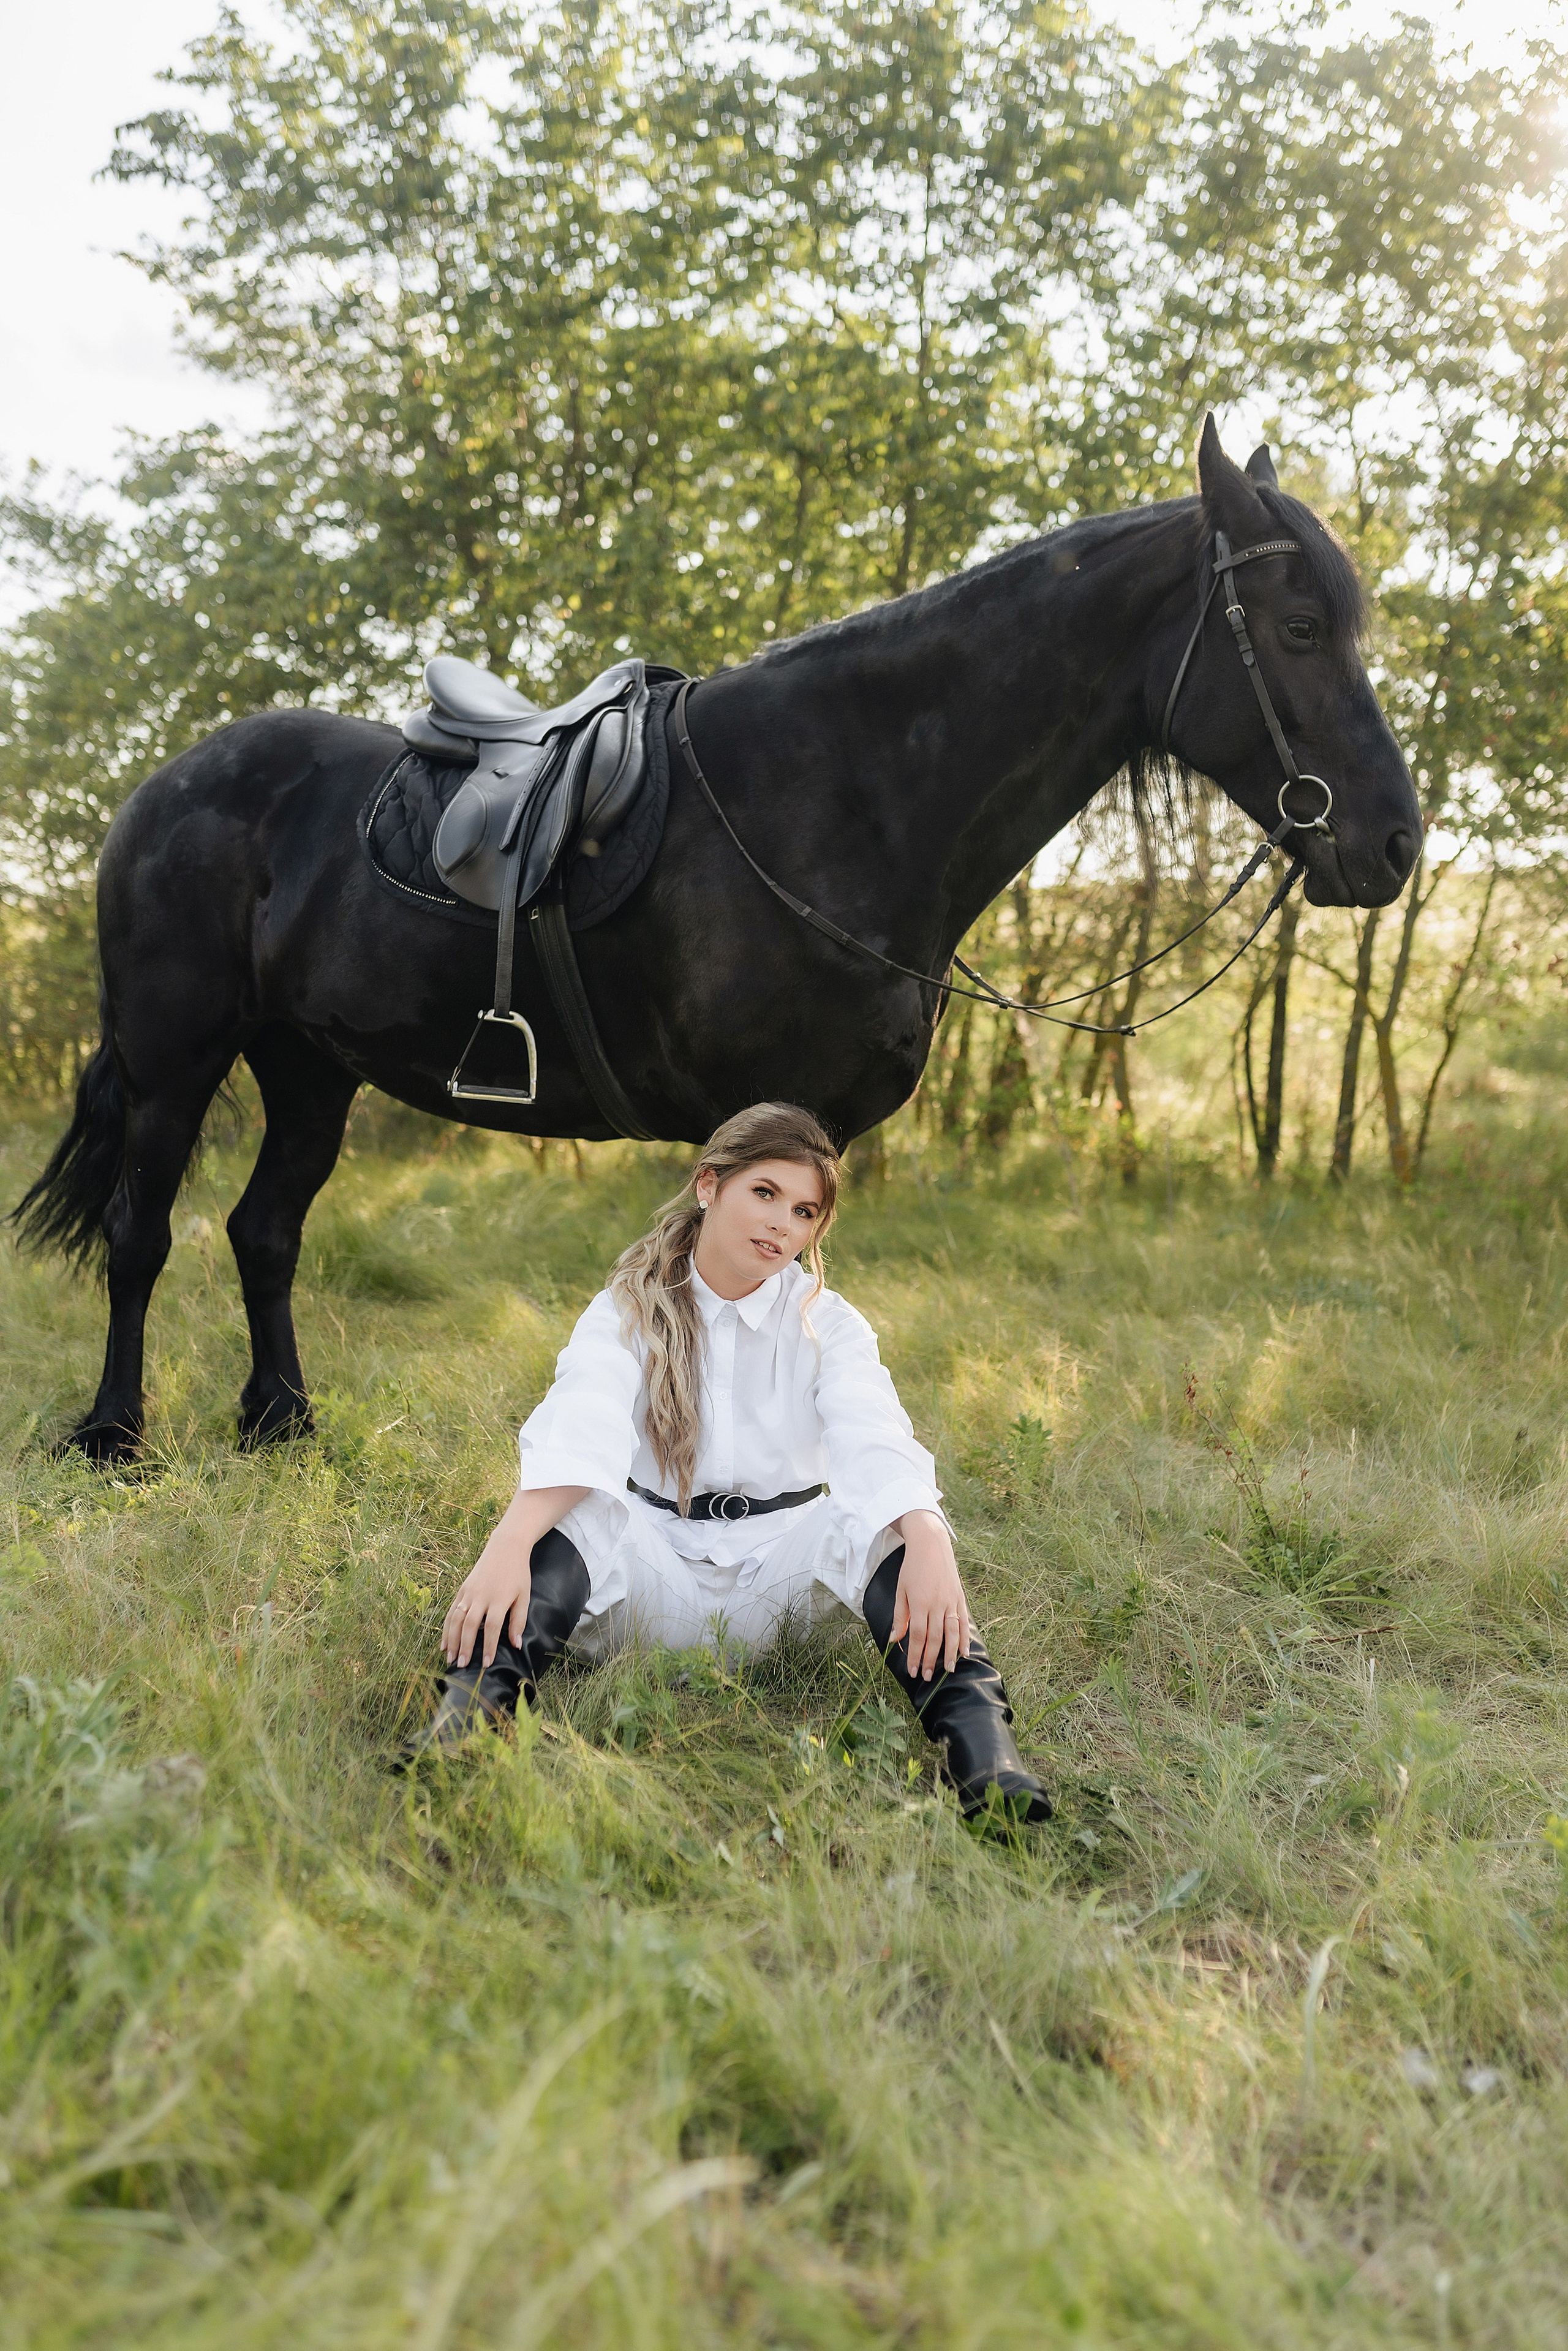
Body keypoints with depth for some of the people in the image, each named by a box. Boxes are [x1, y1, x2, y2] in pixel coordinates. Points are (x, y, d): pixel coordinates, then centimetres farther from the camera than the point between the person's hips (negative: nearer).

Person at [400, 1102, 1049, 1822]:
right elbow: (578, 1428, -22)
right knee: (572, 1511, -29)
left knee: (885, 1517, -29)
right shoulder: (628, 1311, 0)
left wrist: (929, 1543, -42)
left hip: (780, 1572, 0)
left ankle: (976, 1735, -43)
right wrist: (507, 1545, -42)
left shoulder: (829, 1325, 2)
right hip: (657, 1570, 0)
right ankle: (479, 1699, -48)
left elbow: (875, 1438, -20)